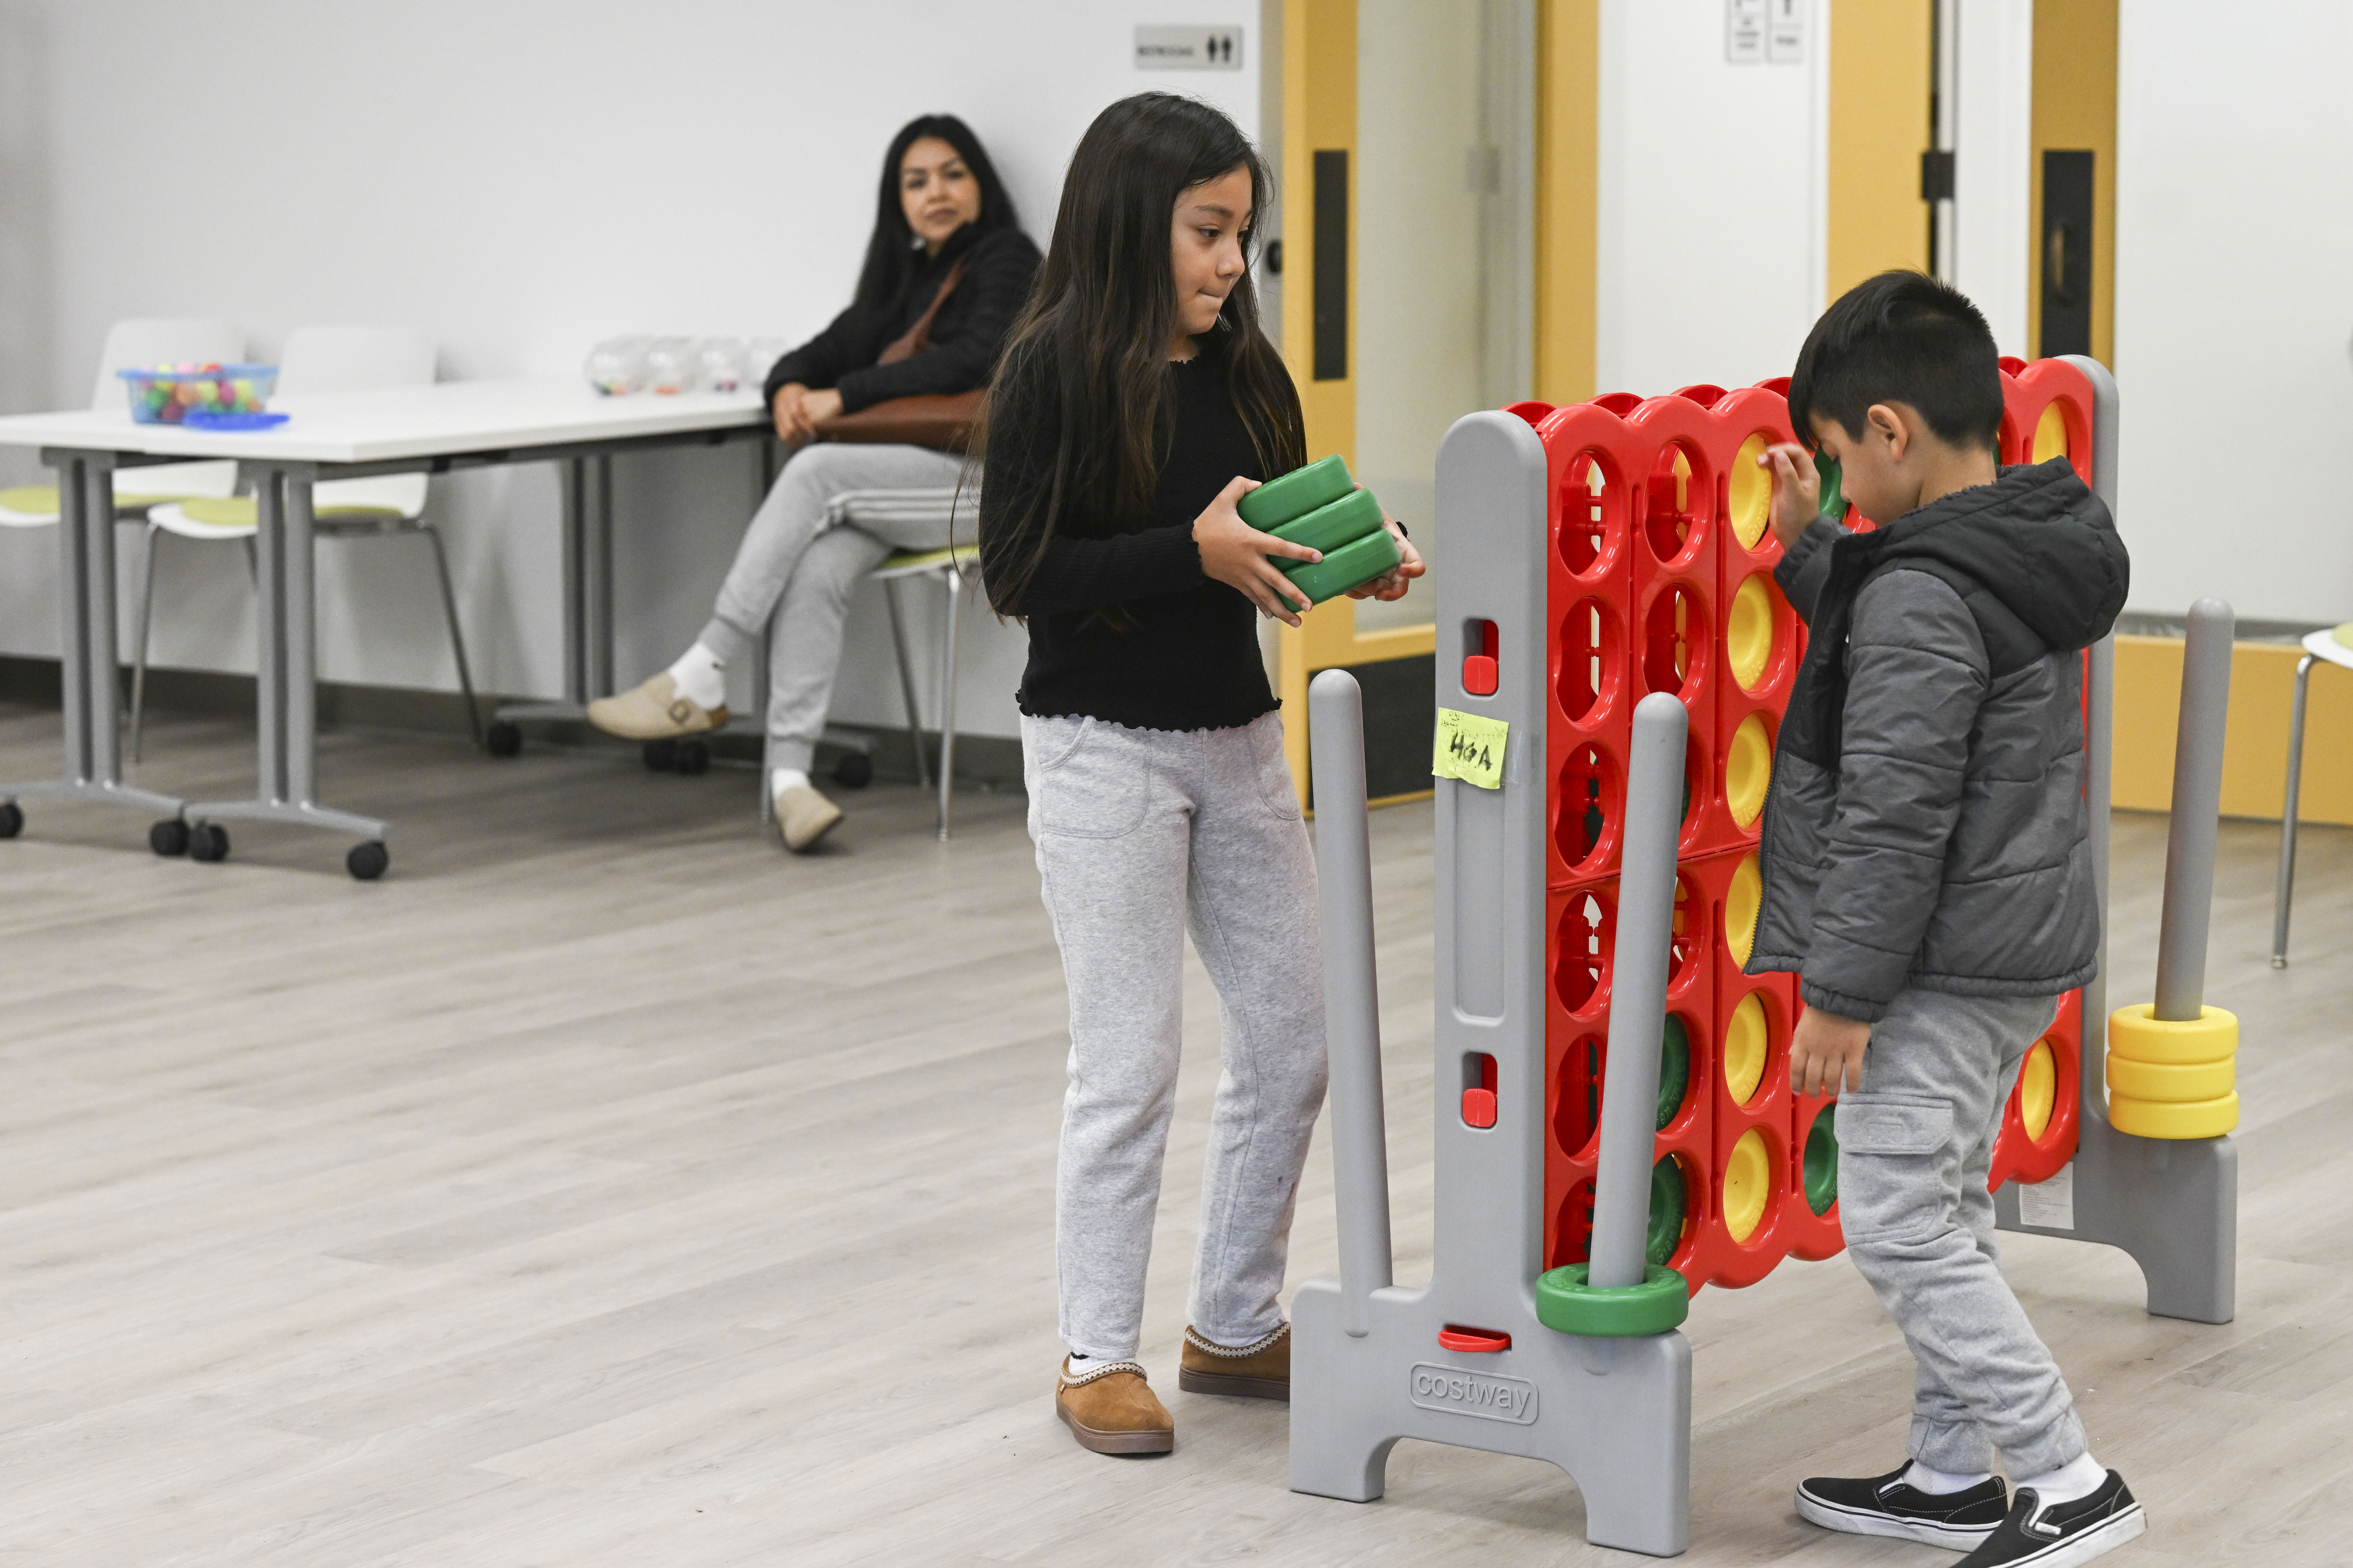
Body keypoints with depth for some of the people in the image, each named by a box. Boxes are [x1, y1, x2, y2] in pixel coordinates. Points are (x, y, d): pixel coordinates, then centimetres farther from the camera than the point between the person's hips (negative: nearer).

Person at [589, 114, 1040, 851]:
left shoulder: (1007, 260, 4)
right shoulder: (904, 274, 26)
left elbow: (971, 359, -14)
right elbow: (824, 353, 23)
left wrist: (843, 396, -15)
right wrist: (790, 388, -3)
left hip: (972, 480, -6)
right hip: (897, 480, 6)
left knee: (817, 468, -31)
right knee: (814, 571, -28)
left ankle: (701, 680, -33)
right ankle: (789, 771, -39)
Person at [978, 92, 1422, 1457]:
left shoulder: (1244, 370, 5)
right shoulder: (1055, 371, -12)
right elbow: (1016, 573, -15)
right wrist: (1191, 549, -24)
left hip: (1240, 739, 6)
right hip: (1105, 746, -6)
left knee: (1292, 1038, 9)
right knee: (1133, 1061, -2)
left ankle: (1237, 1325, 23)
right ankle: (1100, 1356, 11)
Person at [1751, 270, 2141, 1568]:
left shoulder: (1921, 596, -23)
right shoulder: (2030, 551, 7)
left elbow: (1893, 819, -23)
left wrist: (1842, 993, -18)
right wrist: (1805, 545, 19)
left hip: (1945, 966, -10)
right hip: (2026, 941, 10)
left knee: (1899, 1226, -5)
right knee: (1944, 1209, 18)